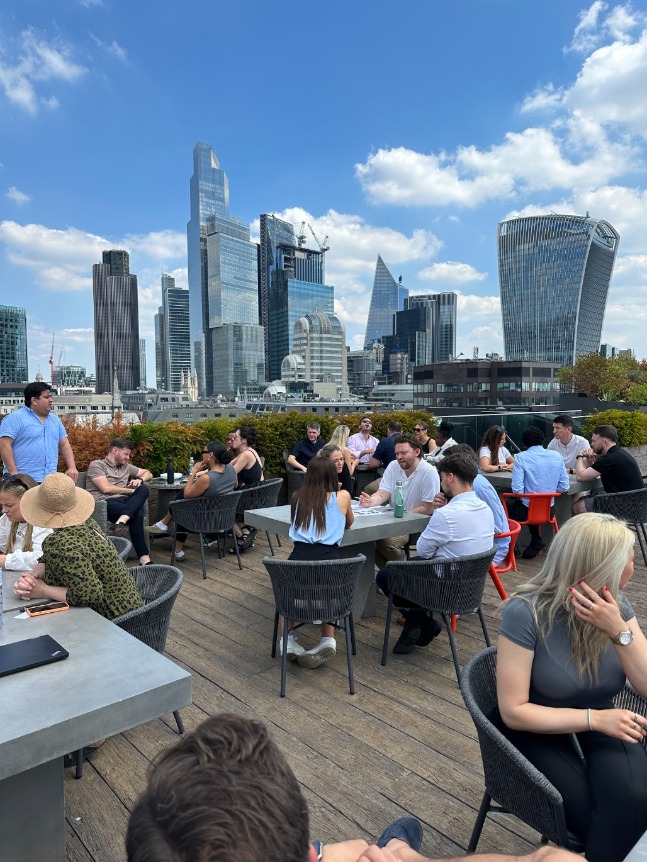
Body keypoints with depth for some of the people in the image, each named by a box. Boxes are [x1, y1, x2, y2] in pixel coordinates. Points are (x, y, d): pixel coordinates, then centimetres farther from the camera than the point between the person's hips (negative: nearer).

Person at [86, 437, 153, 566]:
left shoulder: (126, 466, 27)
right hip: (104, 503, -6)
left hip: (122, 501, 6)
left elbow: (148, 473, 33)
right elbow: (106, 488, -8)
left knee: (144, 489, -28)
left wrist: (140, 480, 8)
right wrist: (131, 491, 0)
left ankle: (123, 518, -47)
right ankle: (143, 556, -35)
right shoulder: (96, 465, 5)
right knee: (137, 514, -34)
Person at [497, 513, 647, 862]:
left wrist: (619, 631, -24)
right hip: (540, 733, -4)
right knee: (603, 822, -22)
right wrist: (596, 718, -25)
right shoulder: (526, 612, -24)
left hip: (599, 729, 4)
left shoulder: (616, 605, -7)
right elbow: (513, 711, -20)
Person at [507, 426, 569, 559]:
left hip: (527, 510, -5)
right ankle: (535, 540, 29)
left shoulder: (521, 457, -13)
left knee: (506, 506, 24)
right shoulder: (557, 456, -1)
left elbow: (517, 489, -18)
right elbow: (564, 487, 0)